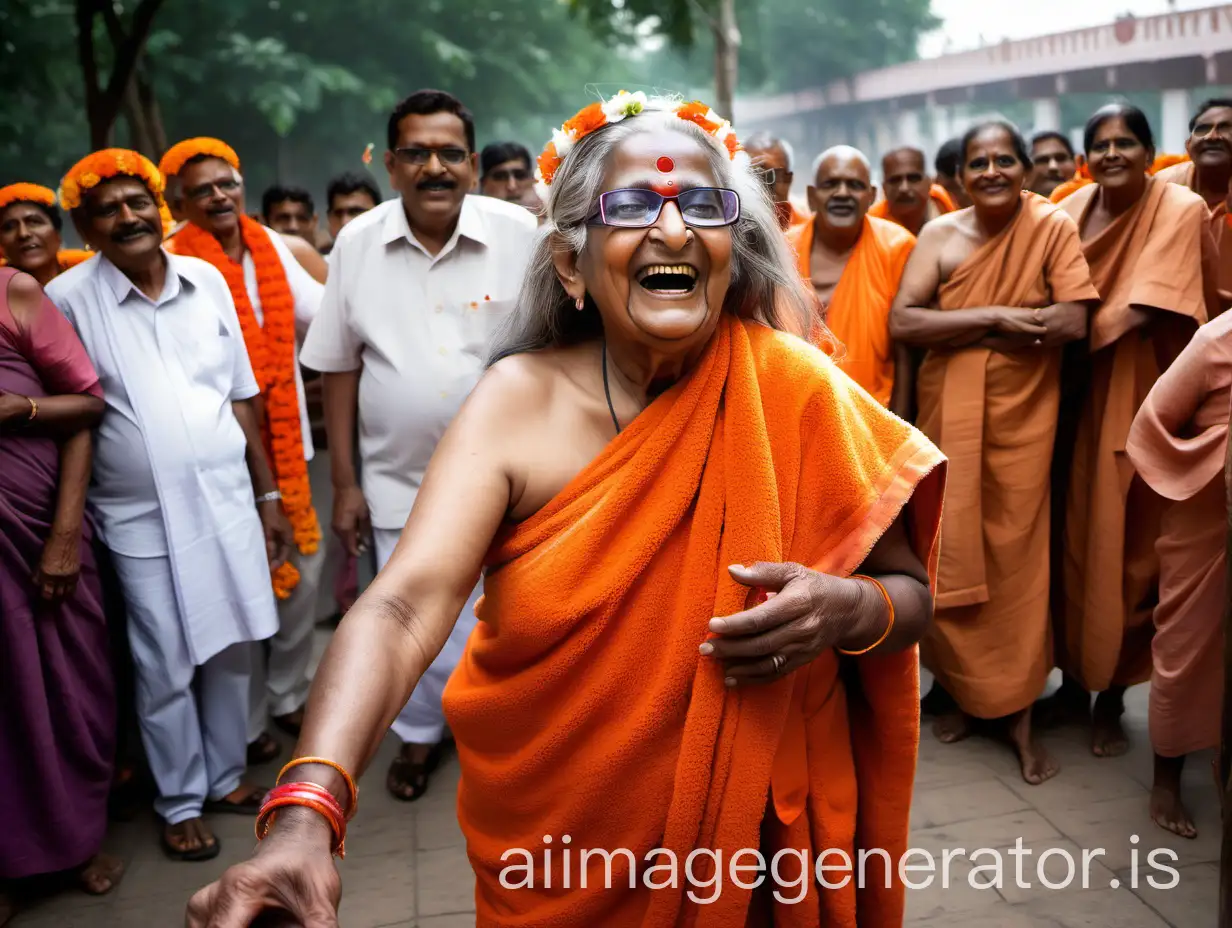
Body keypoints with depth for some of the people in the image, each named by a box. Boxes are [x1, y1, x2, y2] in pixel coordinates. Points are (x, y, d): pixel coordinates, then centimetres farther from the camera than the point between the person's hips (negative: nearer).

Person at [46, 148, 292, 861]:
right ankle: (180, 802, 26)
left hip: (229, 501, 3)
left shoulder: (207, 280, 4)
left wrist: (268, 494, 10)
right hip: (143, 518, -3)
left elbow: (241, 396, 9)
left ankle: (226, 775, 33)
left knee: (233, 649, 13)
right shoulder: (69, 298, -6)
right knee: (166, 668, 7)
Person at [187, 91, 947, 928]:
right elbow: (403, 608, -26)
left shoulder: (796, 391, -14)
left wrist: (851, 610, -27)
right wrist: (305, 816, -41)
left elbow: (912, 594, -4)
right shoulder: (519, 402, -15)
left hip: (756, 848, 0)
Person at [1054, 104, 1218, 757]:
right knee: (1071, 536, 6)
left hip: (1141, 397, -4)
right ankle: (1073, 679, 24)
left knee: (1126, 545, 2)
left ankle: (1112, 697, 17)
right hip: (1076, 394, 4)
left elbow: (1141, 310, -16)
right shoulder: (1071, 210, 6)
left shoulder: (1180, 209, -8)